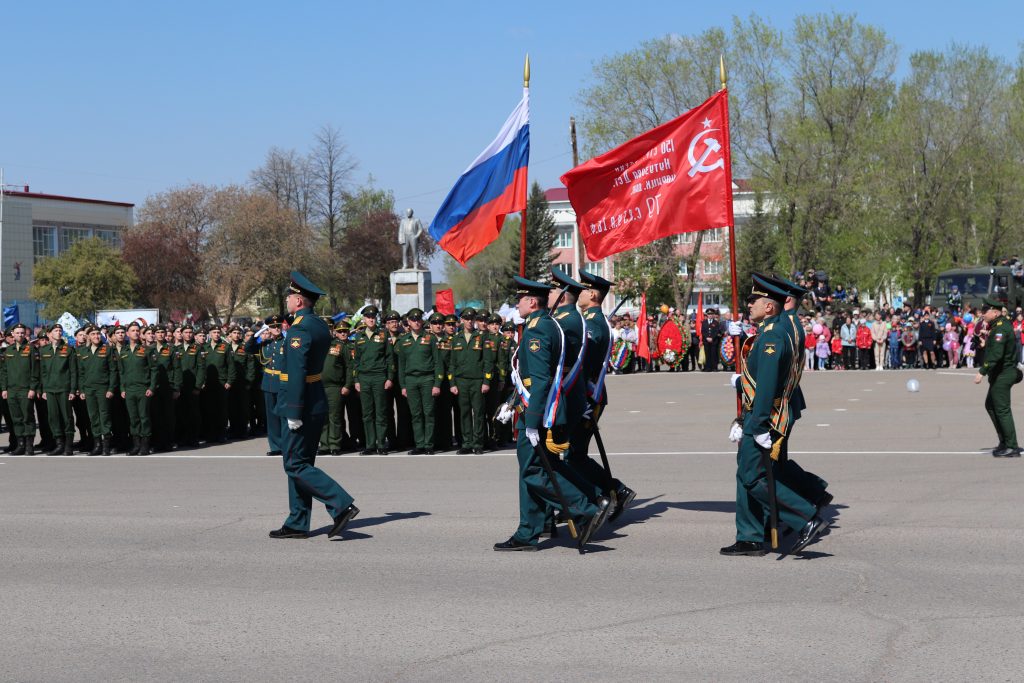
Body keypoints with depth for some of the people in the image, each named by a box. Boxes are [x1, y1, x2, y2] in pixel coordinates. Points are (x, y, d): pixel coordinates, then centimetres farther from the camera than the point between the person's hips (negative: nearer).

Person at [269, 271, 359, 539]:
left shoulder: (299, 330, -18)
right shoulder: (320, 326, 12)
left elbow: (297, 374, -23)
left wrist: (293, 412, -23)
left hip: (303, 406, -10)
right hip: (317, 402, 10)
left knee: (296, 464, -5)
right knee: (300, 462, 13)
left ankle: (341, 504, -12)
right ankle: (297, 524, 17)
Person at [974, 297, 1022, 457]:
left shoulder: (1001, 328, -20)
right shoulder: (997, 325, 12)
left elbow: (996, 354, -29)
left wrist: (982, 372, -30)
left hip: (1003, 375, -11)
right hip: (1000, 374, 11)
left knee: (1002, 410, -7)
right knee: (990, 405, 19)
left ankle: (1012, 447, -3)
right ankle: (1004, 441, 25)